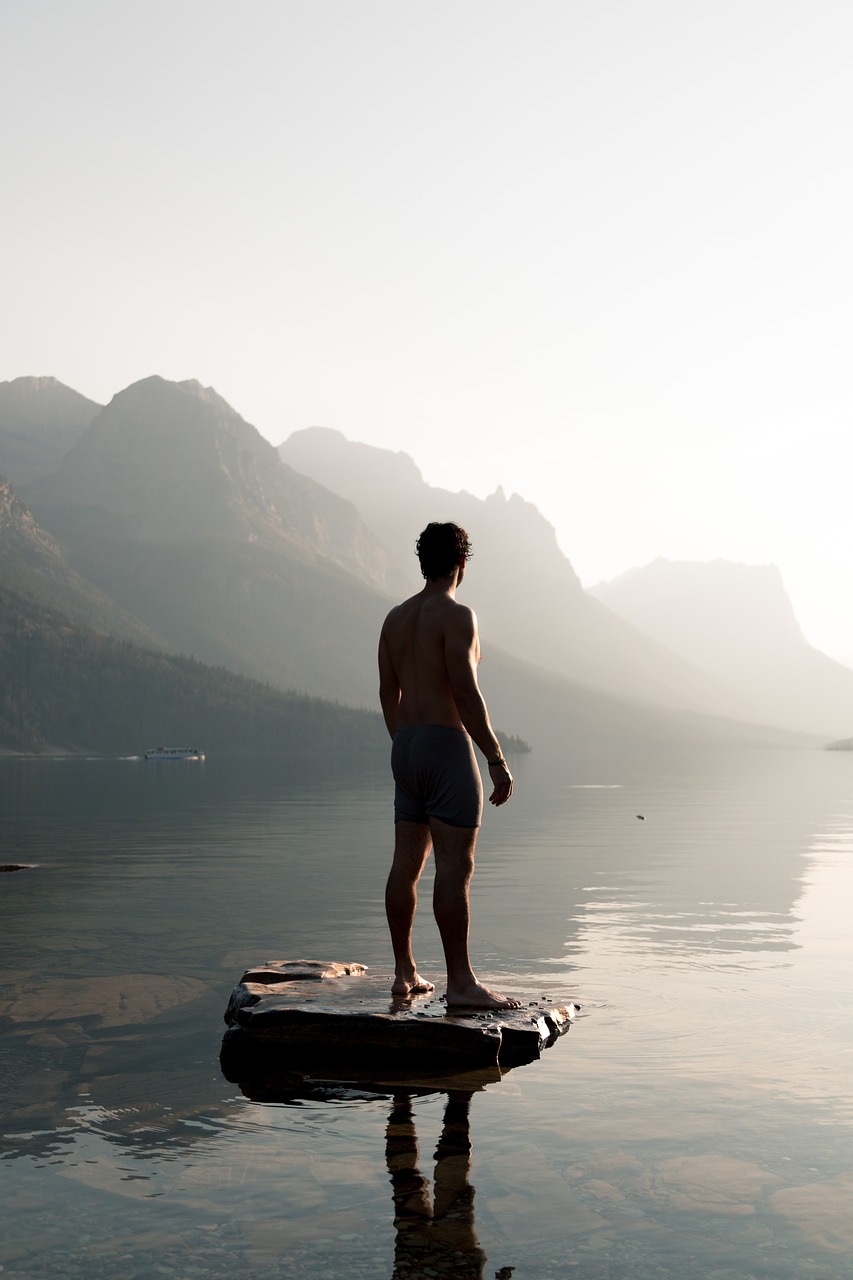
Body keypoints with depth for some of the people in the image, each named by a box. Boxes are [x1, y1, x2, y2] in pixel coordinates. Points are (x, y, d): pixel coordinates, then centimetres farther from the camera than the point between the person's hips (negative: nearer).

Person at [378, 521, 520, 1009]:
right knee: (456, 865, -8)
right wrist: (497, 759, -15)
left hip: (406, 748, 9)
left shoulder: (396, 618, 13)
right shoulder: (456, 614, -11)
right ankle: (460, 982, -8)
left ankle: (405, 973, 15)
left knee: (407, 863, 10)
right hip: (447, 747, -8)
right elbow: (466, 693, -19)